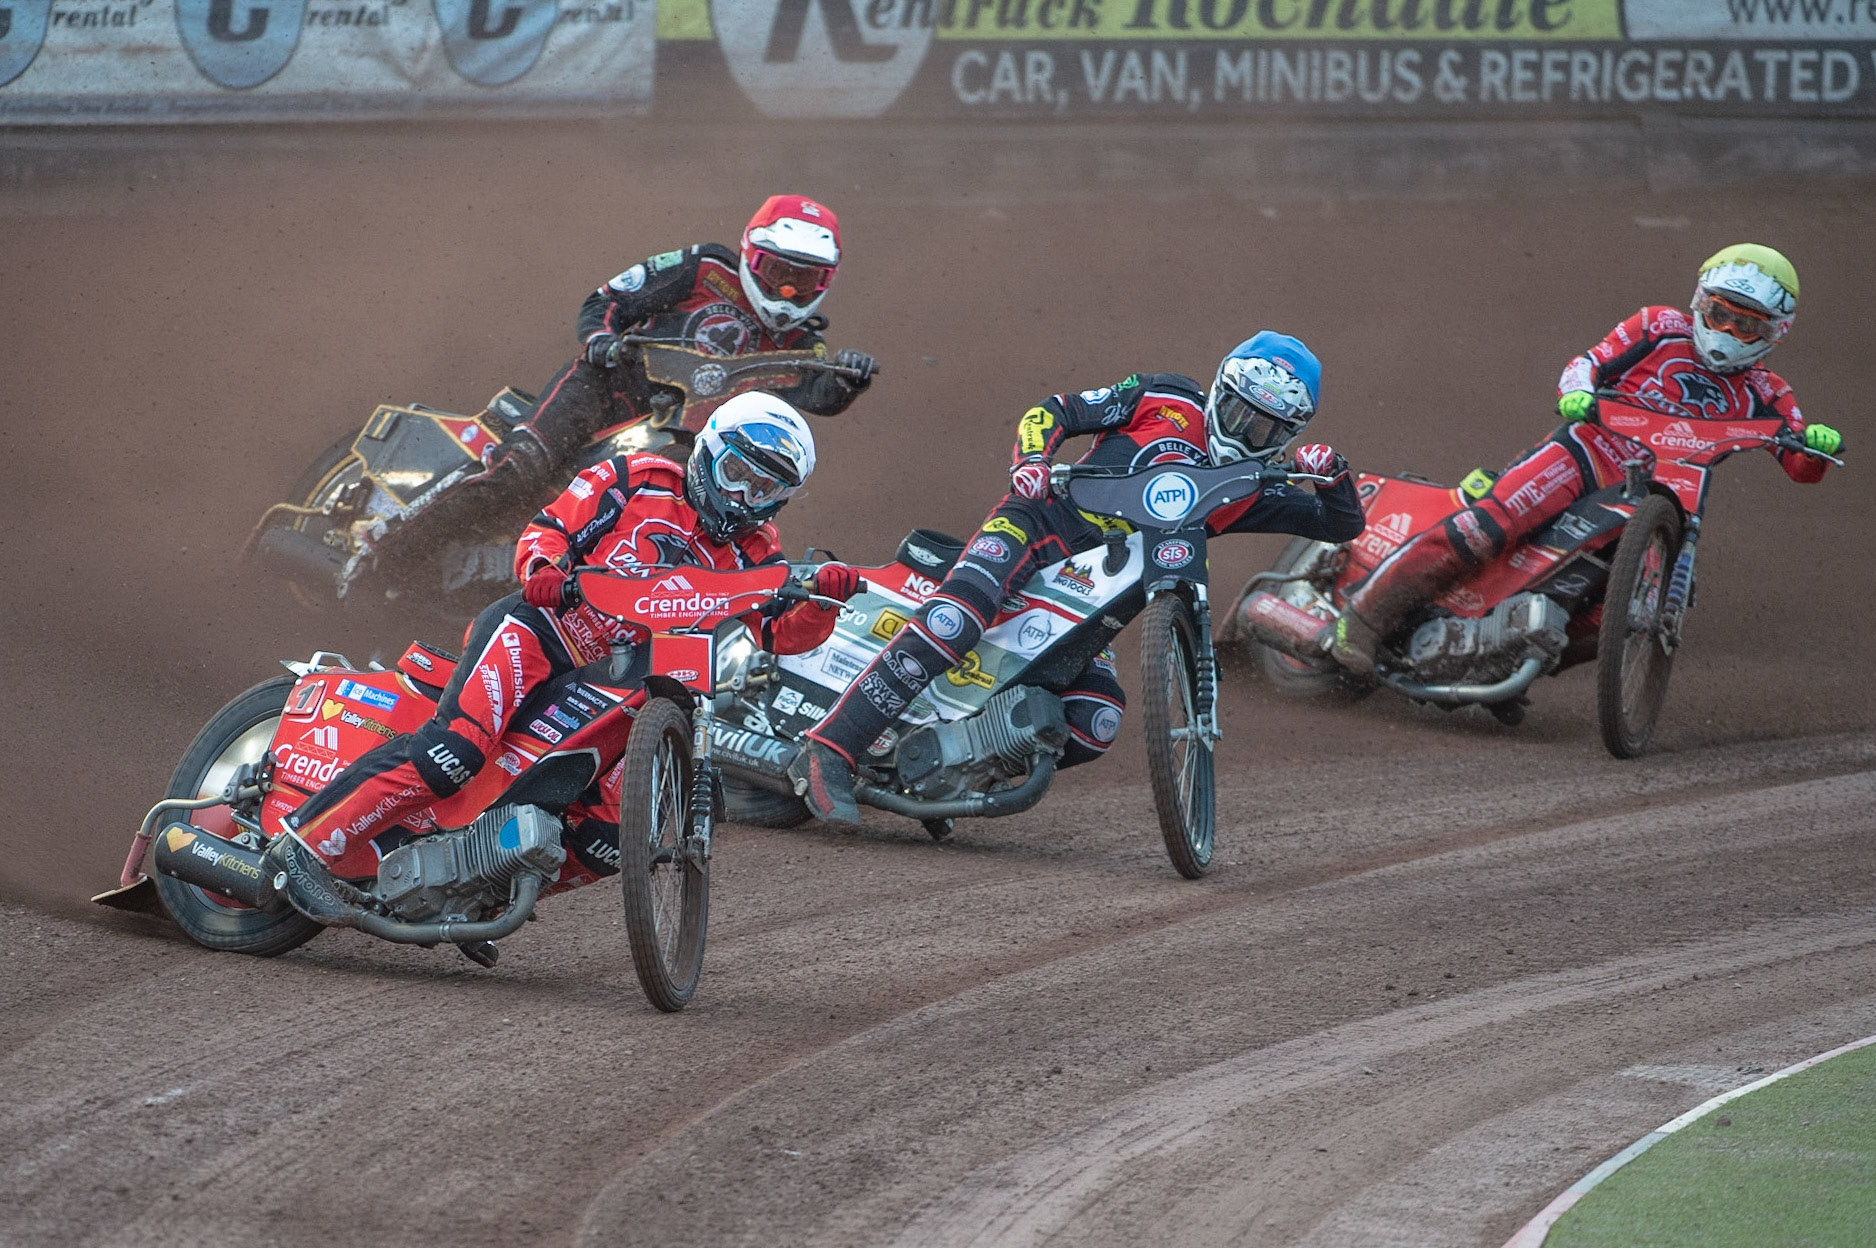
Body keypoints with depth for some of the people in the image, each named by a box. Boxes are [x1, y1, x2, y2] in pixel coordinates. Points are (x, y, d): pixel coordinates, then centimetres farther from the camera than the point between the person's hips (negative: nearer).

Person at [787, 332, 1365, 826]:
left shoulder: (1252, 493, 17)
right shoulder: (1169, 400, 7)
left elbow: (1342, 525, 17)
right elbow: (1054, 411, 6)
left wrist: (1334, 474, -4)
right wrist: (1031, 459, -15)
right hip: (1034, 529, -5)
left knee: (1095, 726, -18)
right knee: (952, 624, -34)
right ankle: (829, 751, -35)